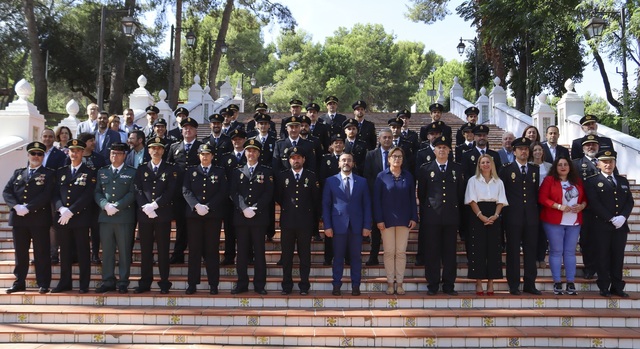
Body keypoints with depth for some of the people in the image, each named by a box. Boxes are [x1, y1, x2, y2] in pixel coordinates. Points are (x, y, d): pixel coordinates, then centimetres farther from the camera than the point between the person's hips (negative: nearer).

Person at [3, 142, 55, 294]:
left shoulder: (48, 174, 5)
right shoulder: (18, 173, 18)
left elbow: (46, 195, -9)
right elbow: (6, 192, 8)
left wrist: (28, 208, -17)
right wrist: (16, 206, -10)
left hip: (39, 218, -4)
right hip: (18, 218, 4)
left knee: (41, 252, -1)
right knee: (20, 252, 8)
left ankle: (43, 284, 4)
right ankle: (19, 283, 16)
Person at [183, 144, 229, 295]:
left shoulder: (220, 172, 9)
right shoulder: (191, 172, 12)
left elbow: (223, 193, -1)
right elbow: (186, 191, 2)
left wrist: (208, 207, -12)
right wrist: (196, 206, -14)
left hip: (213, 215, -1)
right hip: (194, 214, 1)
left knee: (212, 249, 1)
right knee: (194, 249, 2)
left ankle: (213, 284, 6)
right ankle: (192, 283, 7)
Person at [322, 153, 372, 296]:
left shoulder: (362, 181, 8)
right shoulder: (330, 181, 5)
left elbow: (367, 205, 6)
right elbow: (326, 205, 3)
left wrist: (367, 225, -1)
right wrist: (327, 226, -5)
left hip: (356, 225, 1)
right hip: (338, 225, -1)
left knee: (356, 257, 5)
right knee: (338, 257, 4)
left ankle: (355, 286, 13)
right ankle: (336, 285, 11)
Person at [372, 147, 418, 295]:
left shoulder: (408, 176, 6)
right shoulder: (382, 176, -1)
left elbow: (412, 198, 7)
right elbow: (376, 199, -3)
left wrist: (414, 218, 0)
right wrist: (379, 219, -9)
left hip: (404, 219, 2)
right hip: (387, 220, -2)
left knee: (401, 252, 4)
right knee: (389, 252, 2)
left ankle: (399, 283, 11)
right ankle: (390, 283, 11)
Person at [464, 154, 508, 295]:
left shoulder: (498, 182, 12)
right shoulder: (473, 180, 5)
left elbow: (501, 202, 6)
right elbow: (472, 201, -4)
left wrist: (495, 216, -11)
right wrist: (482, 217, -15)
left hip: (494, 218, 2)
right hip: (477, 217, -2)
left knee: (493, 249, 1)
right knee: (478, 249, -4)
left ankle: (490, 283, 6)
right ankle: (478, 283, 1)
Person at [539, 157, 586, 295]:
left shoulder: (577, 181, 13)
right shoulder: (549, 180, -1)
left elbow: (585, 197, 16)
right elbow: (542, 198, -7)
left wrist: (582, 205, -6)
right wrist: (559, 207, -15)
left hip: (574, 222, 4)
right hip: (554, 221, -4)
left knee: (570, 252, 5)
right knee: (556, 251, -1)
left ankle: (571, 283, 9)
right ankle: (557, 283, 4)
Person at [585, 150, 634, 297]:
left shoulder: (623, 180, 17)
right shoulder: (592, 182, 2)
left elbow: (630, 201, 9)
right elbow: (594, 204, -8)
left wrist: (623, 217, -9)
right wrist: (611, 219, -15)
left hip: (621, 225, 4)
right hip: (602, 226, -4)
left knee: (618, 256, 5)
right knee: (603, 256, 0)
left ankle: (617, 287, 11)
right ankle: (604, 287, 5)